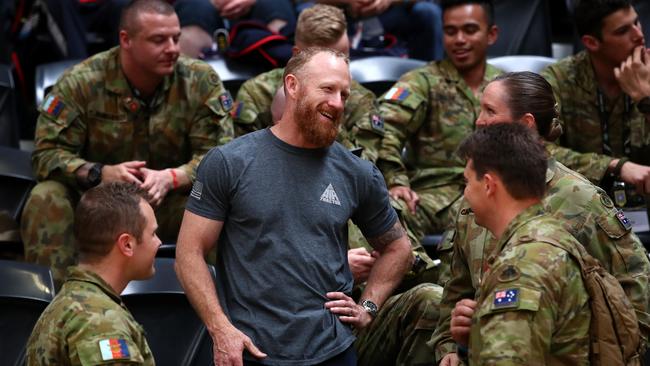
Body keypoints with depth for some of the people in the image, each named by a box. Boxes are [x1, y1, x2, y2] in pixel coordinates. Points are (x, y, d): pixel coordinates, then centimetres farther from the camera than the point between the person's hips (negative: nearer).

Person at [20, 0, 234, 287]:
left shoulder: (201, 82, -7)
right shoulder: (81, 83, -11)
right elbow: (47, 154, -12)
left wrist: (171, 177, -31)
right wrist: (100, 173, -32)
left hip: (170, 204, 0)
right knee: (46, 198, -29)